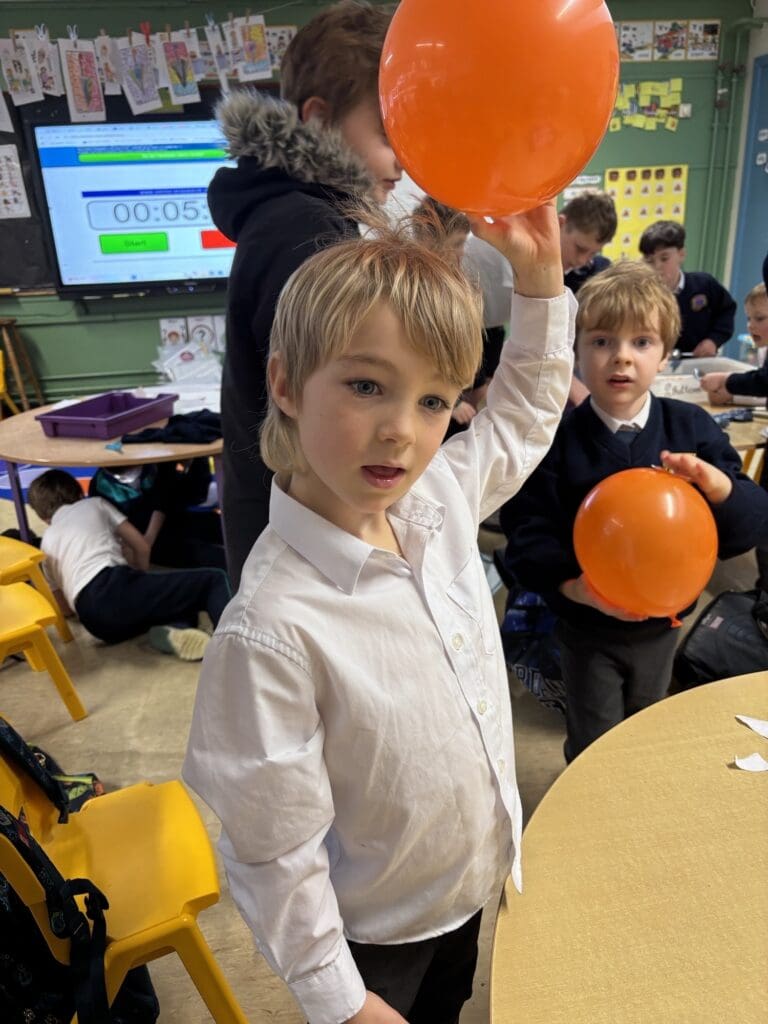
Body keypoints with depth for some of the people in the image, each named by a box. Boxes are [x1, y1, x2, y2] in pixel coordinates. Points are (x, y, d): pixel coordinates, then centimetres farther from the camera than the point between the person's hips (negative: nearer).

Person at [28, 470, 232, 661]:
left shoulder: (47, 543, 31)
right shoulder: (95, 504, 24)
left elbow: (64, 608, 33)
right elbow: (141, 547, 20)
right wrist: (141, 585, 38)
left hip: (95, 620, 4)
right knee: (213, 580, 1)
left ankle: (170, 630, -9)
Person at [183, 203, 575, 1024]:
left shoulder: (441, 500, -15)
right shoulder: (273, 630, -36)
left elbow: (523, 417, 4)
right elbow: (273, 857, -24)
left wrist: (540, 274, -5)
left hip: (472, 885, 6)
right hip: (375, 938, -6)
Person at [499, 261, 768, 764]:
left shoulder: (692, 427, -9)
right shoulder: (558, 438, -17)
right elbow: (528, 531, -17)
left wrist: (718, 485, -31)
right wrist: (573, 584, -32)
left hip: (661, 623, 4)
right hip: (587, 628, -3)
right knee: (593, 747, 15)